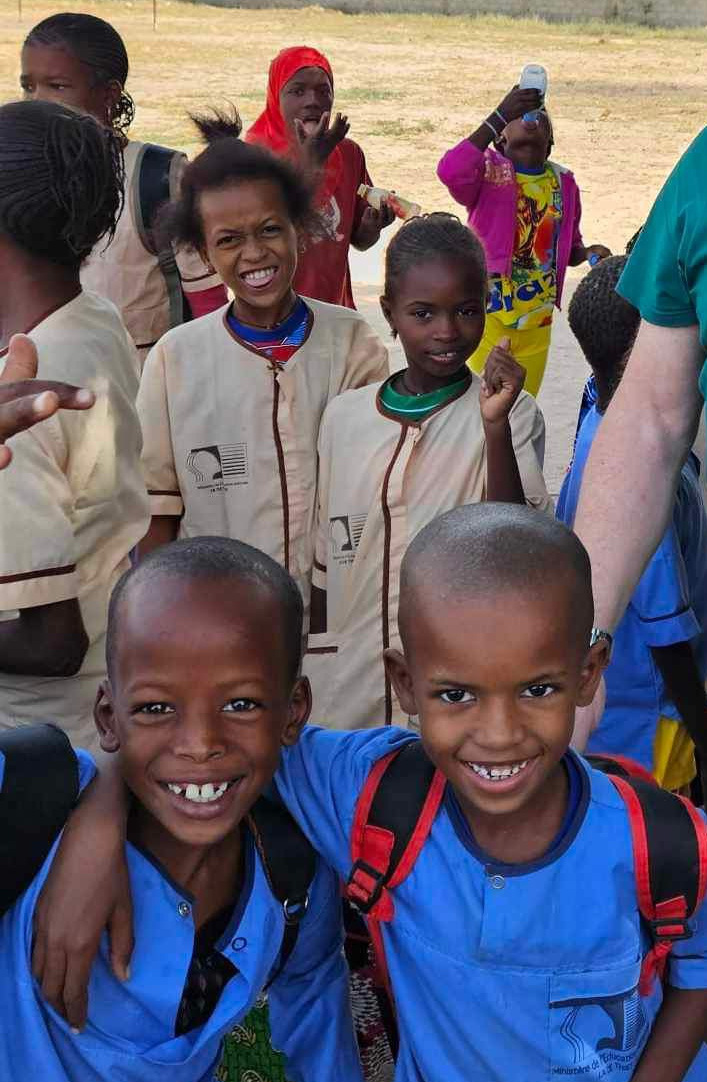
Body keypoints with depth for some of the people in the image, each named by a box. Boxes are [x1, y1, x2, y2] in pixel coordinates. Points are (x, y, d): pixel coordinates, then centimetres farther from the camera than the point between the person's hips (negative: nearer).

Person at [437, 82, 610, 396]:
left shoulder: (563, 182, 8)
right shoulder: (488, 170, -8)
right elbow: (449, 171, -32)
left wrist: (588, 253, -3)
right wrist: (499, 116, -30)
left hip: (537, 320, 5)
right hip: (486, 312, -5)